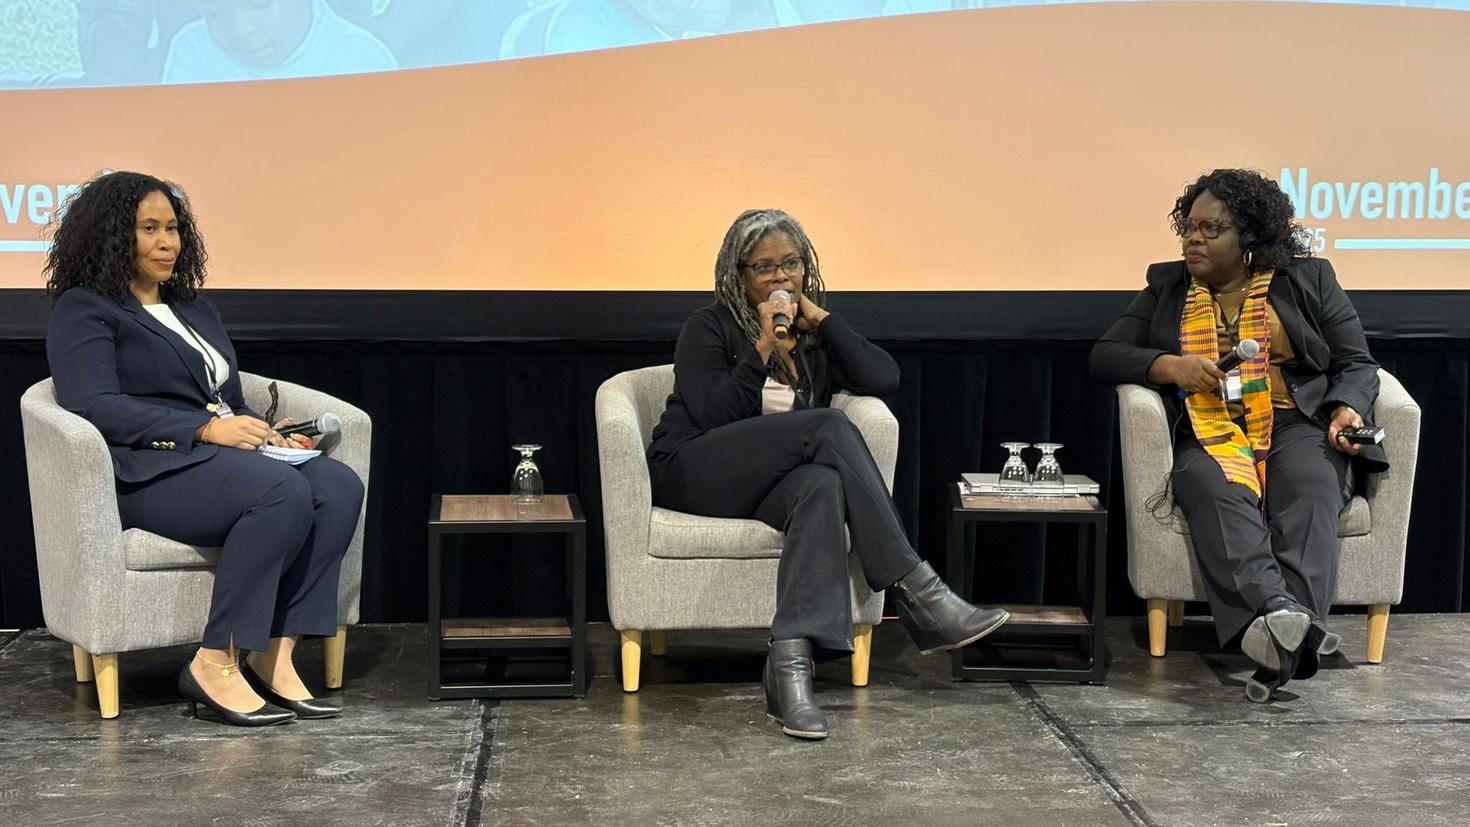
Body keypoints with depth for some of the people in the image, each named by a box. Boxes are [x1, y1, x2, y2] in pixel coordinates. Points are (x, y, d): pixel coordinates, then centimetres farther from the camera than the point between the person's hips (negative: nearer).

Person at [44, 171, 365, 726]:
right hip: (149, 471, -7)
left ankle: (274, 657, -24)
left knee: (339, 486, -22)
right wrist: (204, 429, -20)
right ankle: (215, 667, -27)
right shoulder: (84, 310, 2)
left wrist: (263, 433, 3)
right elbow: (94, 405, -14)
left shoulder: (193, 308, 26)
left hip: (223, 456, 8)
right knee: (285, 494, -34)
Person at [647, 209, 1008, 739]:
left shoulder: (816, 334, 18)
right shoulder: (709, 327, 5)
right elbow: (711, 416, -11)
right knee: (830, 427, -28)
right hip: (693, 473, -4)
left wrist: (821, 319, -1)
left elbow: (884, 380, 0)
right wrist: (763, 348, -13)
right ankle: (916, 591, -32)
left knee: (824, 487, -36)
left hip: (770, 484, 4)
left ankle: (790, 662, -51)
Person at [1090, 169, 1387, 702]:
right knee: (1218, 493, -36)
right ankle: (1277, 614, -58)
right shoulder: (1166, 287, 20)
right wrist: (1168, 366, -6)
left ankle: (1281, 641, -54)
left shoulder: (1309, 280, 17)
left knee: (1308, 497, -35)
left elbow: (1356, 364, 14)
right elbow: (1104, 356, 13)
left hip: (1299, 428, 0)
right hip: (1210, 436, 0)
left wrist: (1347, 410, -8)